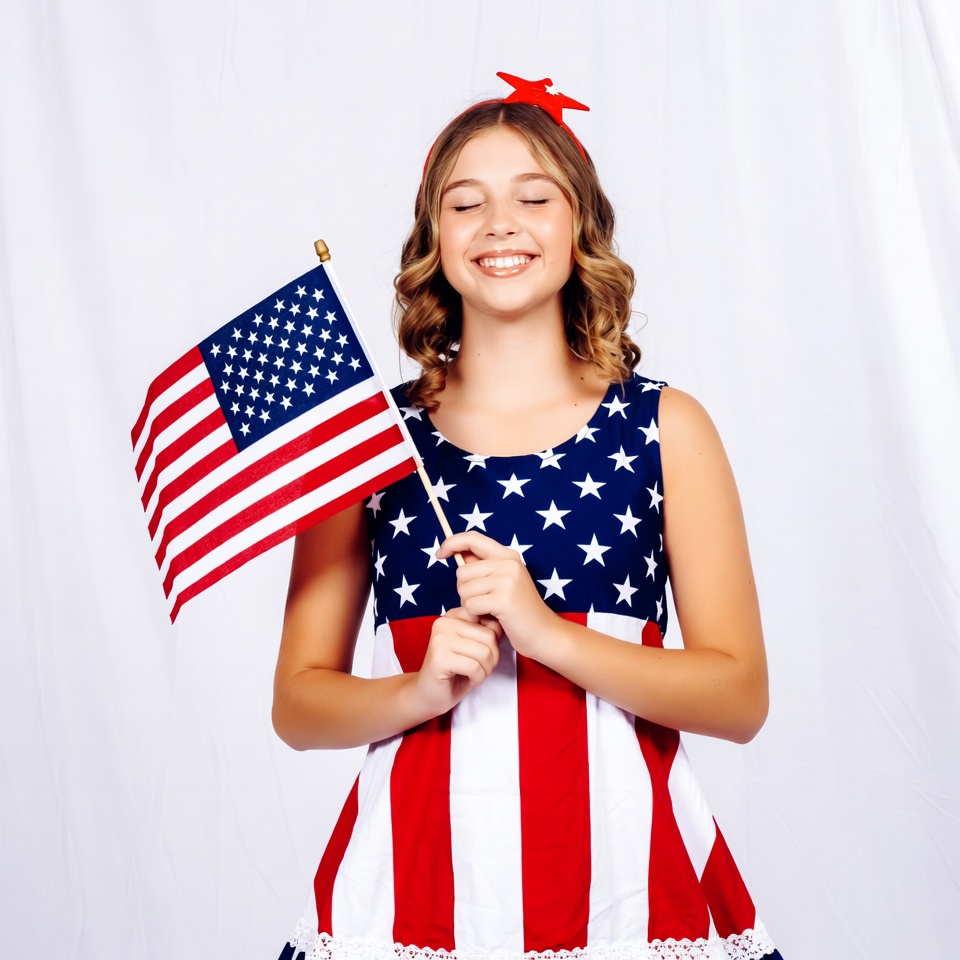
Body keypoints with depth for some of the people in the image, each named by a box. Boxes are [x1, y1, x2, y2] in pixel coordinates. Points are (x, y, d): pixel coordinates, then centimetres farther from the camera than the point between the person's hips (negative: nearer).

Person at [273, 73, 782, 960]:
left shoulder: (665, 426, 0)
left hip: (618, 863, 0)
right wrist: (420, 690, -16)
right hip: (419, 868, 0)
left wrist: (543, 629, -16)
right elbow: (299, 704, 3)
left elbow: (740, 697, -4)